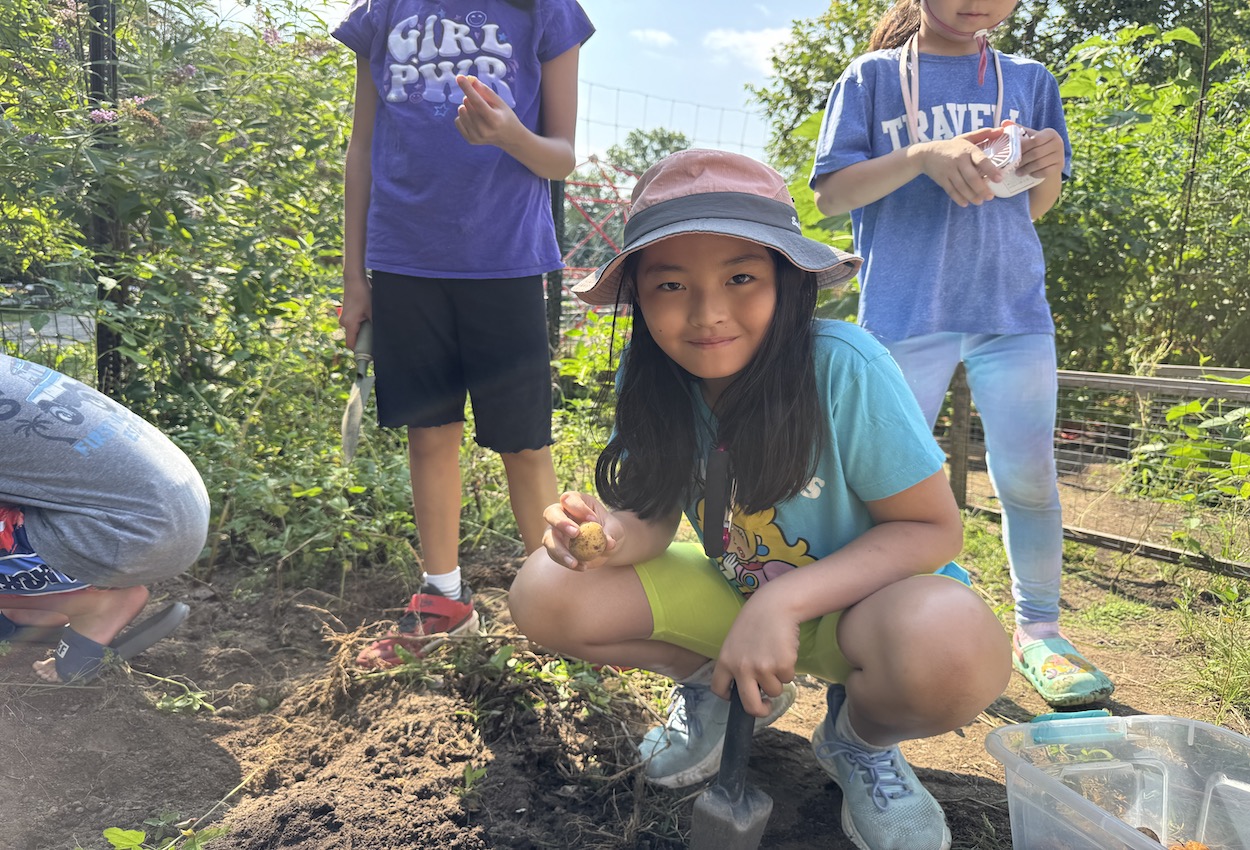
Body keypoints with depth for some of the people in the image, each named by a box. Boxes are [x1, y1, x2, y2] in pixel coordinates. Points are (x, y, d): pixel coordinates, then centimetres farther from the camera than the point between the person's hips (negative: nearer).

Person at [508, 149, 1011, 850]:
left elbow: (933, 528, -21)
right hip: (733, 593, 4)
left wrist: (783, 603, -33)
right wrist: (618, 534, -31)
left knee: (955, 647, -38)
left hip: (853, 599, -3)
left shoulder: (843, 367, -28)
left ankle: (860, 738, 0)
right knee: (545, 596, -16)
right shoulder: (651, 379, -14)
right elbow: (657, 513, -6)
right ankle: (717, 683, 11)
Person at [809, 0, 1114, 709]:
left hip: (1013, 307, 3)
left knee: (1030, 478, 1)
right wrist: (924, 155, -17)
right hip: (906, 311, -2)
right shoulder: (874, 77, 6)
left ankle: (1039, 630, 17)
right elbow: (831, 193, -3)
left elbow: (1033, 208, 19)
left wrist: (1048, 169, -4)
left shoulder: (1030, 81, 15)